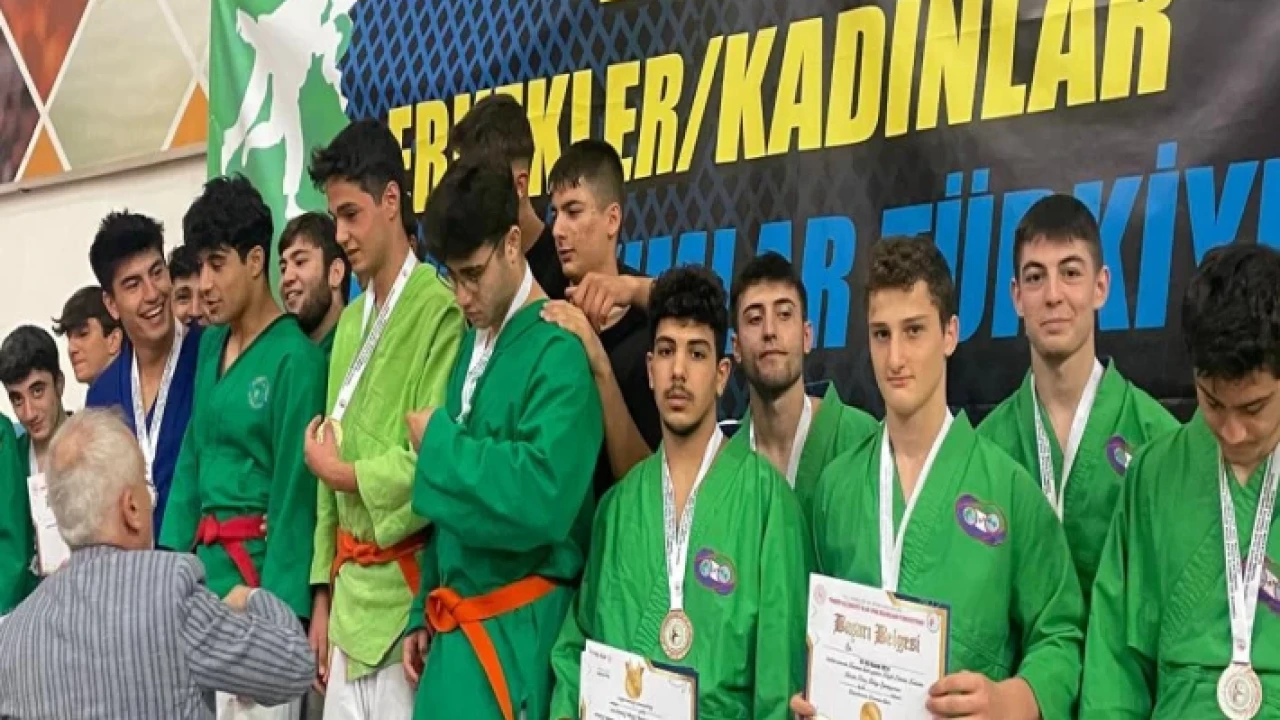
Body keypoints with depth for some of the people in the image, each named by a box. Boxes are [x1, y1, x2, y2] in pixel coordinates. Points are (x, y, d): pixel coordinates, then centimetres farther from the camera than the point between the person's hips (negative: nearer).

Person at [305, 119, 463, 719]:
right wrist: (323, 592, 12)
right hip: (348, 588, 7)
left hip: (404, 591, -7)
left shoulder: (440, 310, -13)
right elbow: (330, 458, 14)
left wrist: (342, 472, -6)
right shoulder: (350, 321, 14)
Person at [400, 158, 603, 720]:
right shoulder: (472, 342, 10)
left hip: (514, 634, -7)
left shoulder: (558, 351, -16)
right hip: (454, 629, 7)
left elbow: (542, 498, -27)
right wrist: (424, 612, 14)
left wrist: (440, 442, -15)